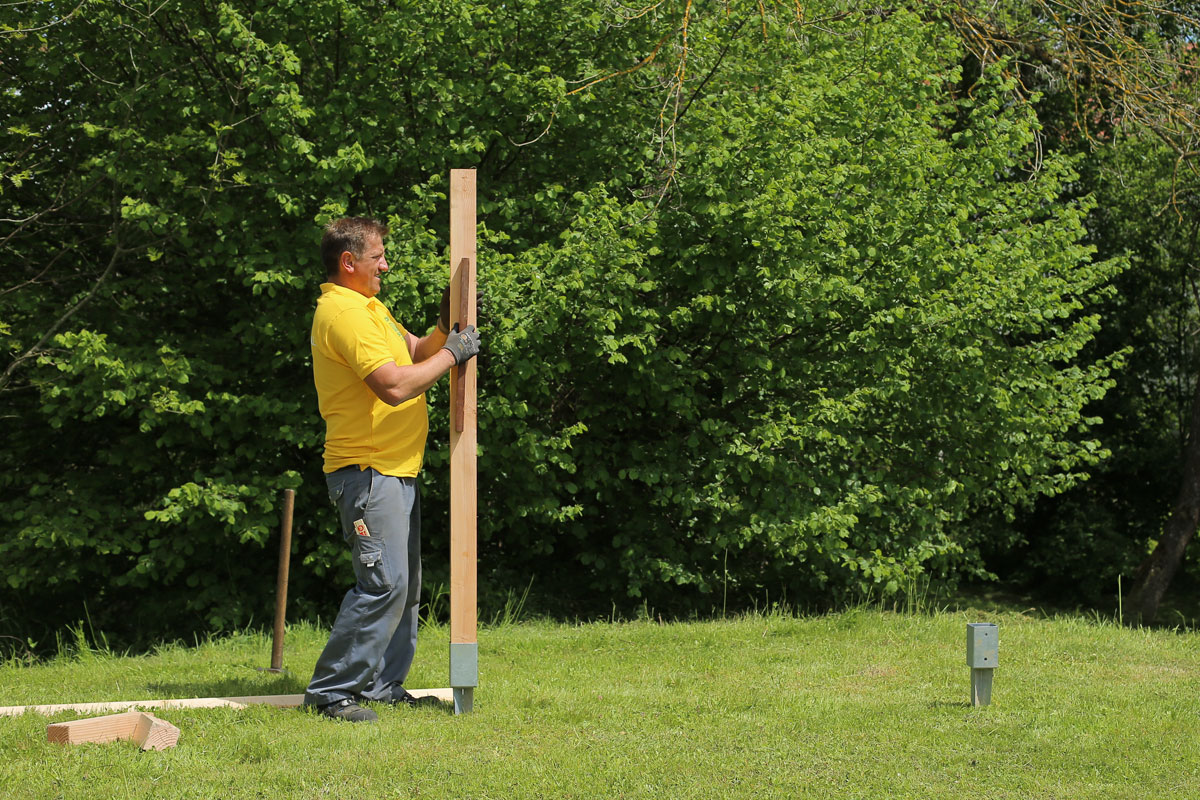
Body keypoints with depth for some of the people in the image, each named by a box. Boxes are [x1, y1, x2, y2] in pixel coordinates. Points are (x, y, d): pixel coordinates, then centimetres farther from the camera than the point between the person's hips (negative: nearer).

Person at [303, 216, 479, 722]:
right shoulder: (342, 312, -16)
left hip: (397, 471, 11)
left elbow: (416, 353, 24)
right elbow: (394, 385, -24)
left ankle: (383, 686, 18)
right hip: (368, 472, -11)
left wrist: (446, 326, 5)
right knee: (383, 585, -16)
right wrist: (451, 352, -13)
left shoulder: (368, 308, 18)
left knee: (405, 586, 12)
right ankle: (330, 691, -10)